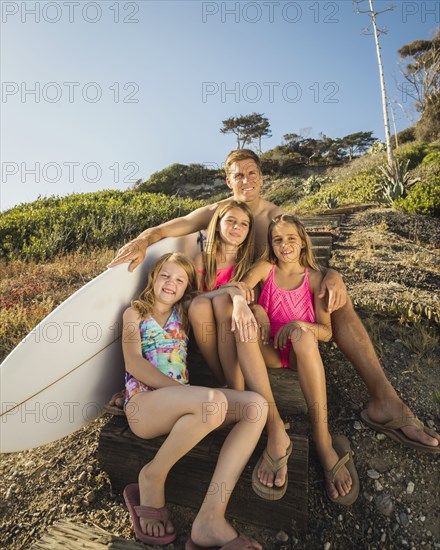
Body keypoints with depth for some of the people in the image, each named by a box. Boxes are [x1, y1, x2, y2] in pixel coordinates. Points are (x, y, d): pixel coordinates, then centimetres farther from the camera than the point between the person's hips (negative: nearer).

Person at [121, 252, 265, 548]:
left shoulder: (183, 314, 20)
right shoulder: (134, 313, 11)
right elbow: (134, 363, -5)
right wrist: (178, 388, -16)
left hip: (180, 402, 5)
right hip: (143, 402, -4)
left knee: (256, 404, -18)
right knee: (214, 401, -34)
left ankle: (211, 518, -19)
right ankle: (152, 478, -9)